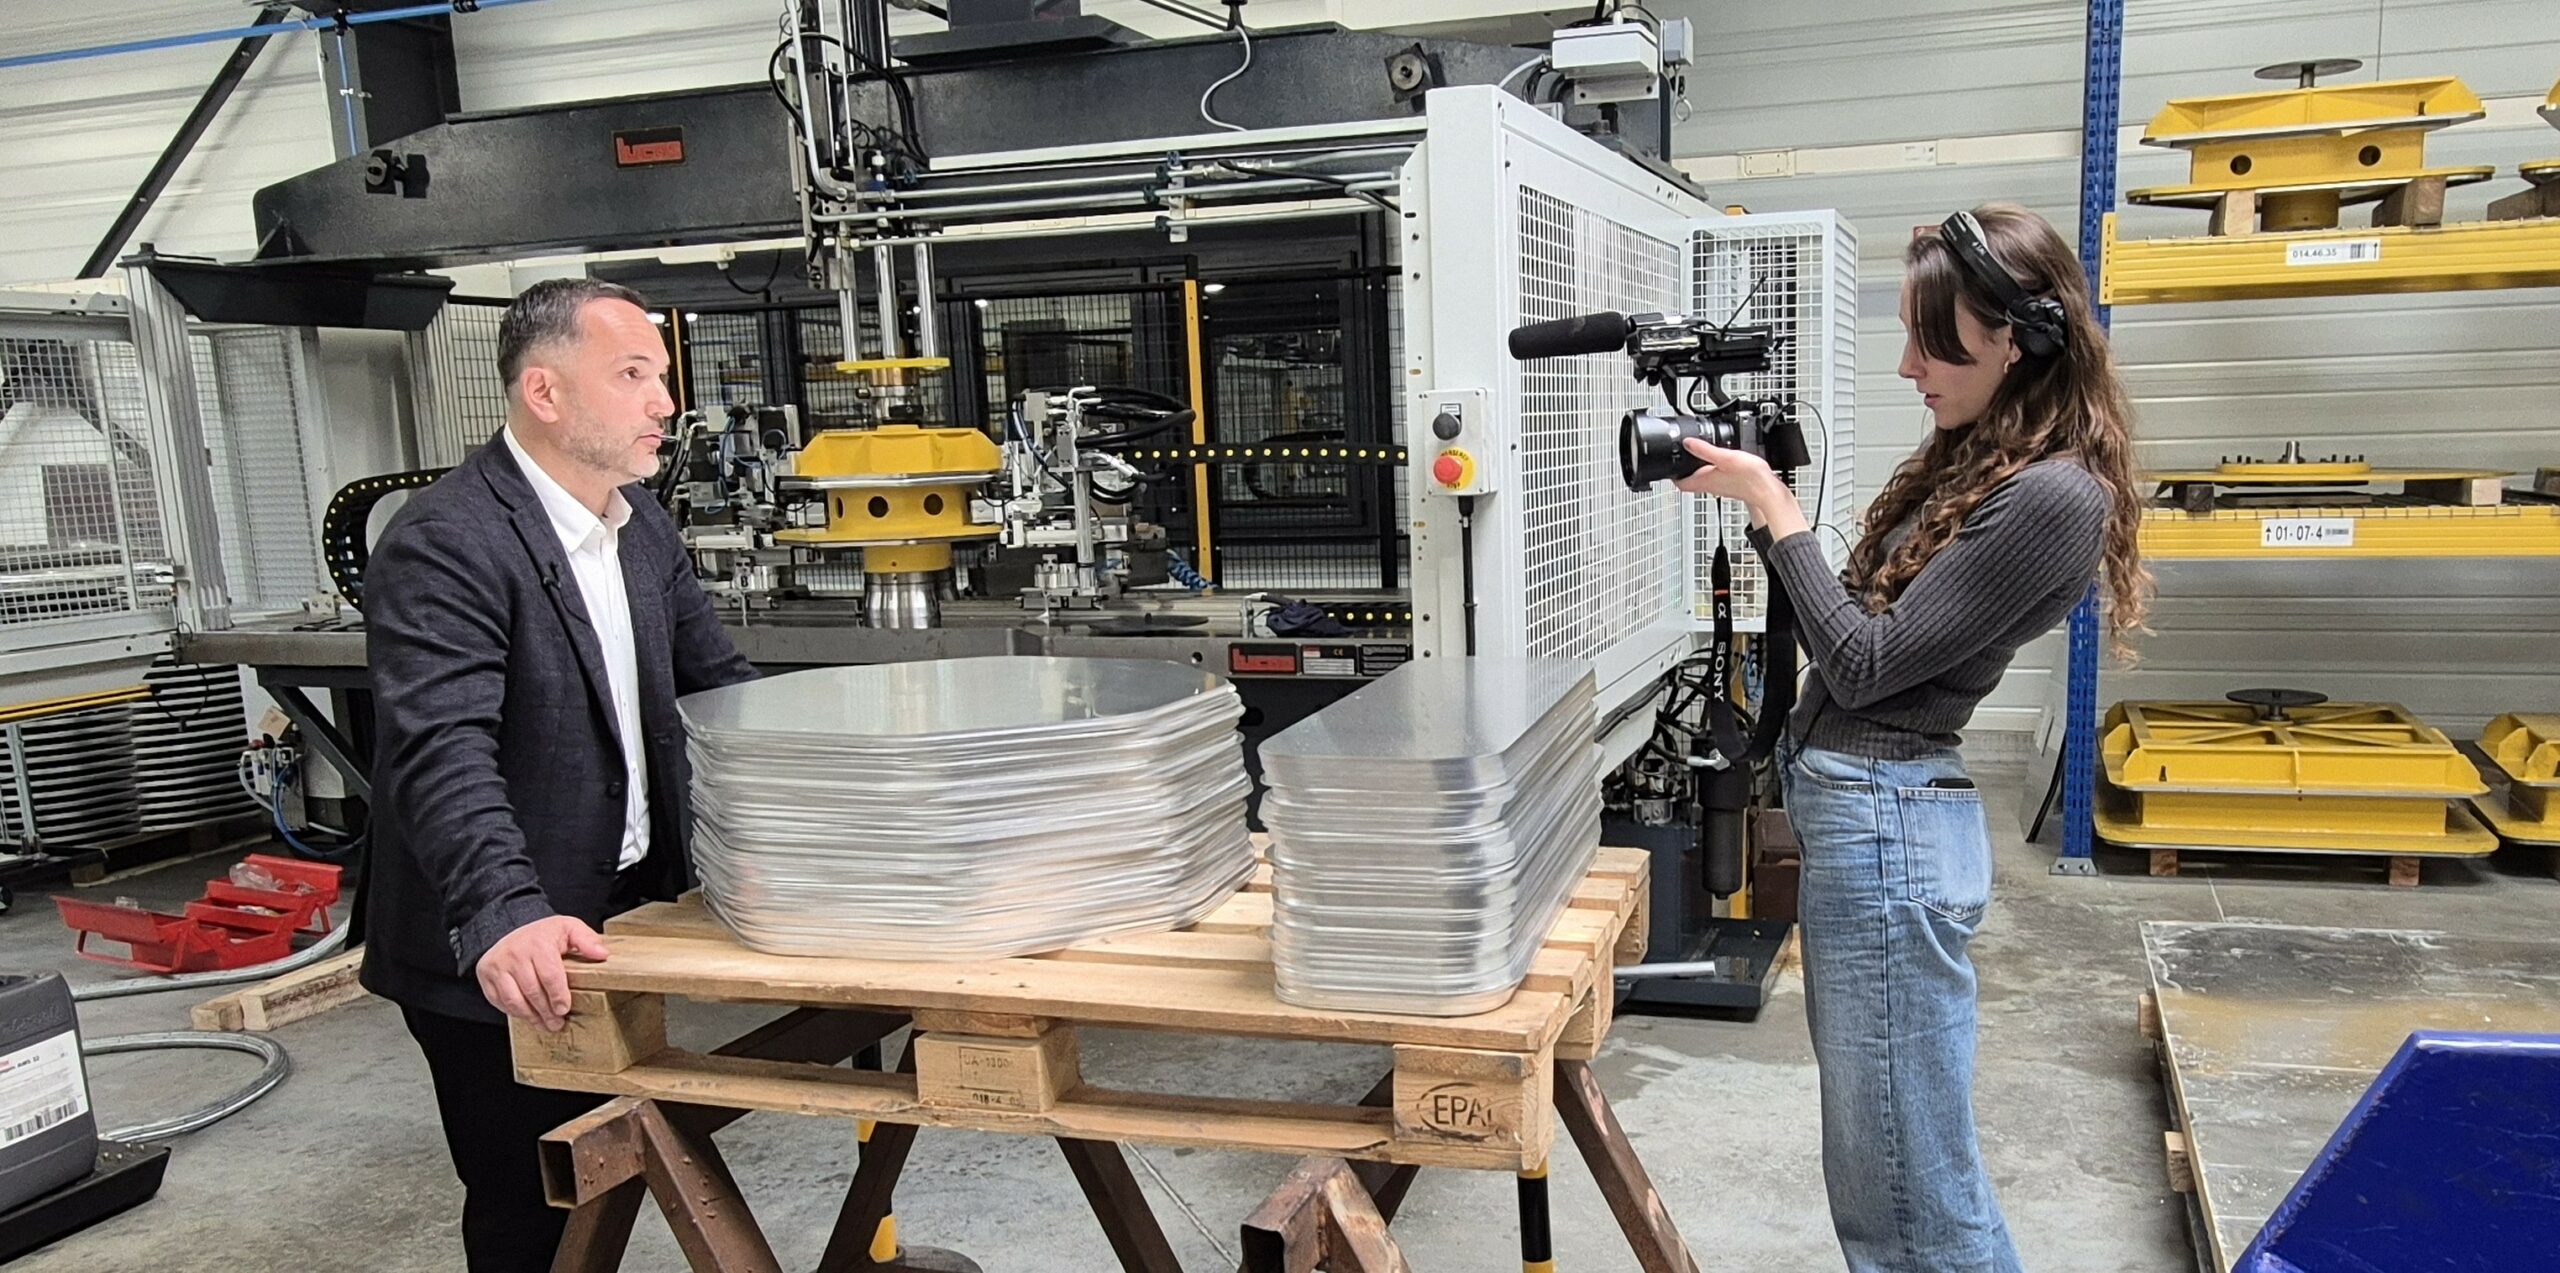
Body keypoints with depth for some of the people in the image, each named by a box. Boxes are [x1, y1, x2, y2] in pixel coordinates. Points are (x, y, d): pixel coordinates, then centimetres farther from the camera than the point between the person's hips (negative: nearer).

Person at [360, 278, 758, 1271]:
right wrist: (506, 917, -42)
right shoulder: (444, 546, -19)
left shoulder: (640, 524, 7)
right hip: (494, 960, -7)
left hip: (621, 922, 8)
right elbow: (443, 756, -30)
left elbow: (713, 679, 12)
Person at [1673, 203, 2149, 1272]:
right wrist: (1763, 505, 5)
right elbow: (1854, 620, 15)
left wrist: (1776, 509, -9)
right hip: (1851, 808, 10)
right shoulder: (1975, 460, 12)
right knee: (1871, 1161, 20)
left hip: (1887, 821, -10)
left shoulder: (2052, 495, -17)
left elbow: (1863, 664, -17)